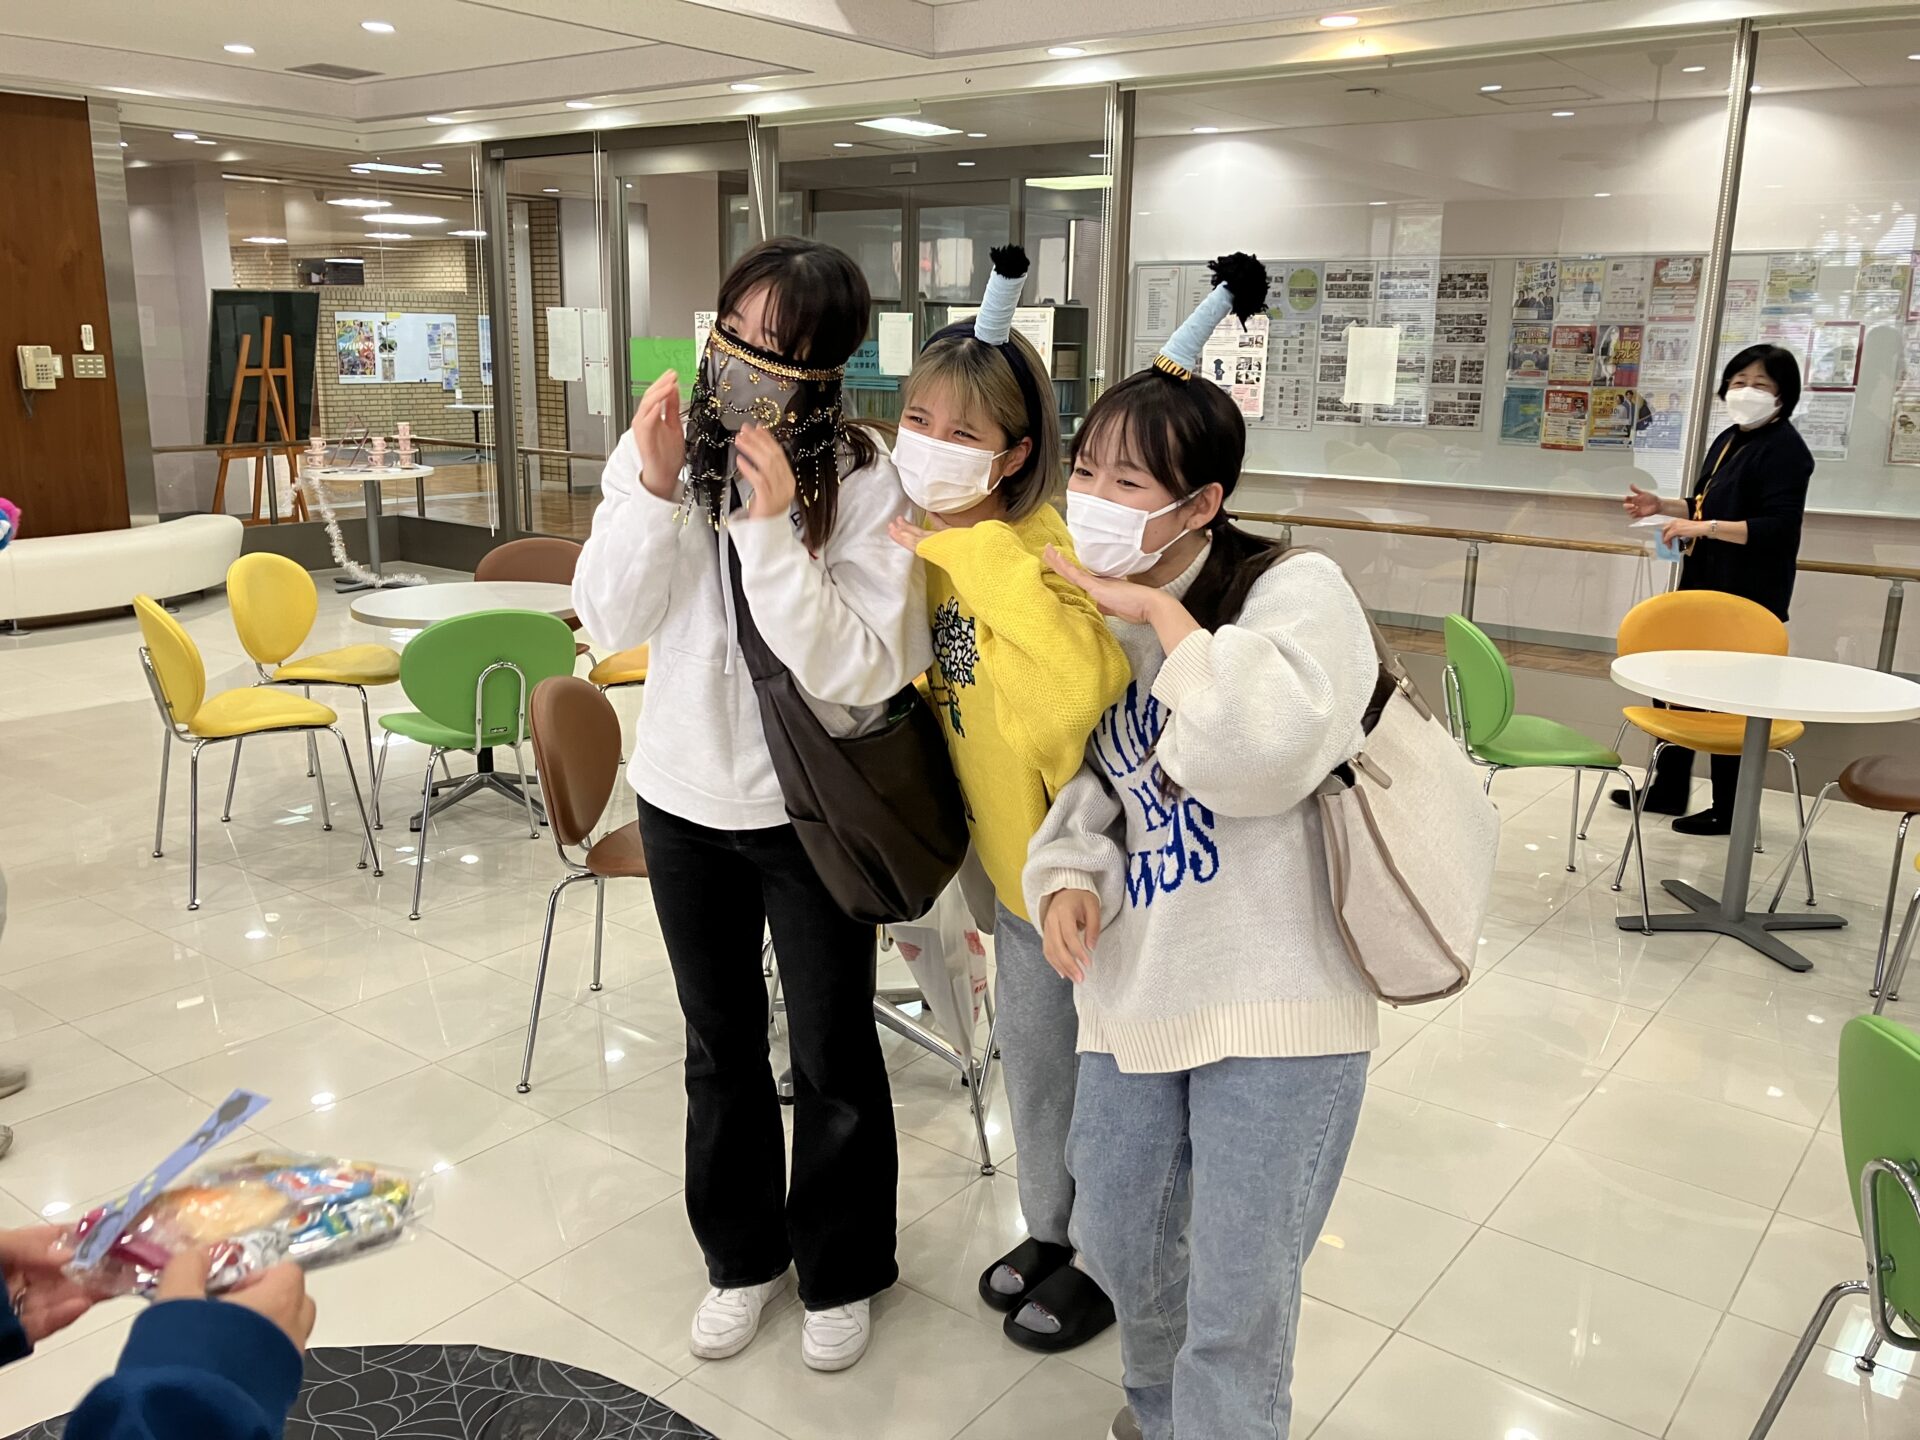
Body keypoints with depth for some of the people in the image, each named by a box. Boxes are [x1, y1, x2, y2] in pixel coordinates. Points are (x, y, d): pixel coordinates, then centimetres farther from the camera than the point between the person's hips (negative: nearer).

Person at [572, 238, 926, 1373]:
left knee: (832, 1053, 12)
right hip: (685, 795, 4)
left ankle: (841, 1271, 36)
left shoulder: (865, 481, -18)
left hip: (811, 810, -3)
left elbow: (857, 671, -24)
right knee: (722, 1045, 19)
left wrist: (772, 530, -33)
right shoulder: (657, 448, -7)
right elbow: (611, 622, -12)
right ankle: (743, 1255, 42)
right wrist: (654, 492, -26)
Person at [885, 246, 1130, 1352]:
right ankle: (1051, 1230, 48)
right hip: (1019, 864, 8)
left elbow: (1082, 691, -45)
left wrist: (982, 552, -40)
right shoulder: (925, 552, -1)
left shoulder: (1049, 548, -25)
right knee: (1032, 1057, 24)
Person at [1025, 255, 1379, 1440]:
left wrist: (1167, 616, -20)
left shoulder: (1296, 590, -13)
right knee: (1118, 1244, 20)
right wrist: (1066, 876, -8)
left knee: (1239, 1309, 3)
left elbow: (1260, 756, -30)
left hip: (1276, 1006, -6)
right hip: (1137, 997, 7)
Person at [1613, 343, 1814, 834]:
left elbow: (1777, 527, -22)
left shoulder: (1784, 449, -13)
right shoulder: (1728, 440, 13)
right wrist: (1662, 507, 8)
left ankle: (1730, 810, 14)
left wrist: (1703, 528, -27)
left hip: (1747, 598, -9)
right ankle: (1668, 789, 30)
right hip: (1704, 585, 9)